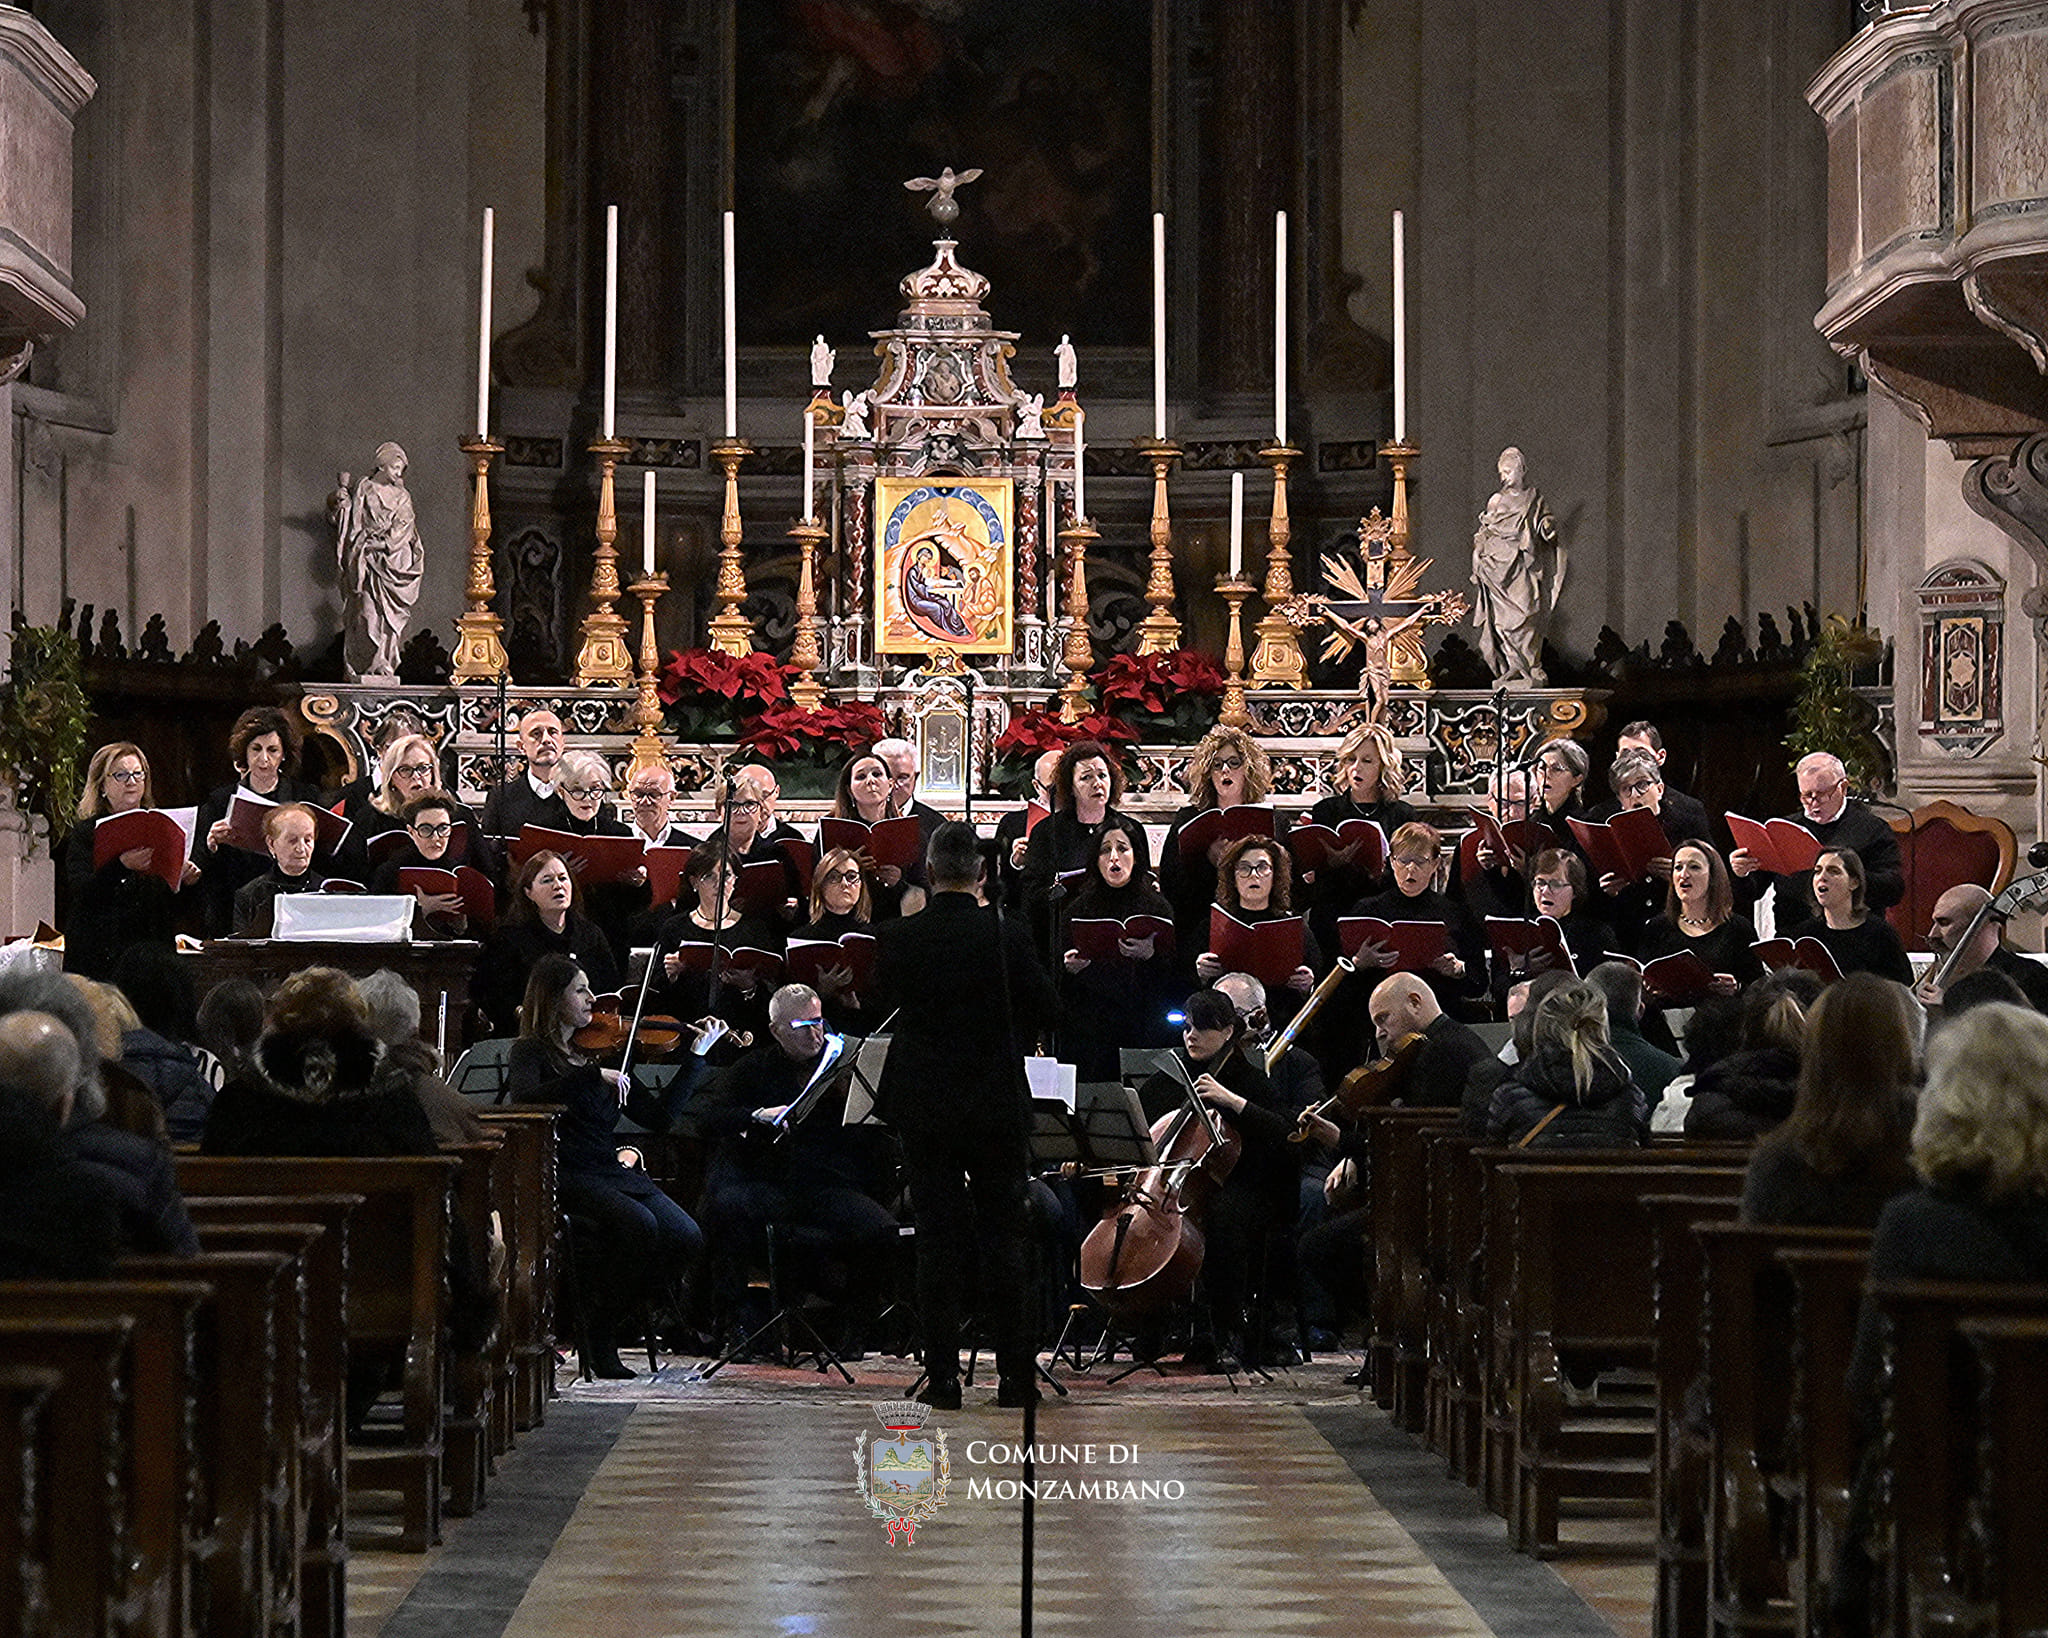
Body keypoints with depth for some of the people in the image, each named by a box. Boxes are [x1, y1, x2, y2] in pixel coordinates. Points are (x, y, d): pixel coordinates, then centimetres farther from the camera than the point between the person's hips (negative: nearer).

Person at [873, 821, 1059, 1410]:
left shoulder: (897, 938, -7)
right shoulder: (1005, 936, -10)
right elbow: (1046, 1008, -1)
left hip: (925, 1106, 1)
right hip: (998, 1106, -1)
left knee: (937, 1240, 5)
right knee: (1003, 1239, 7)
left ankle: (943, 1377, 3)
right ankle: (1015, 1373, 7)